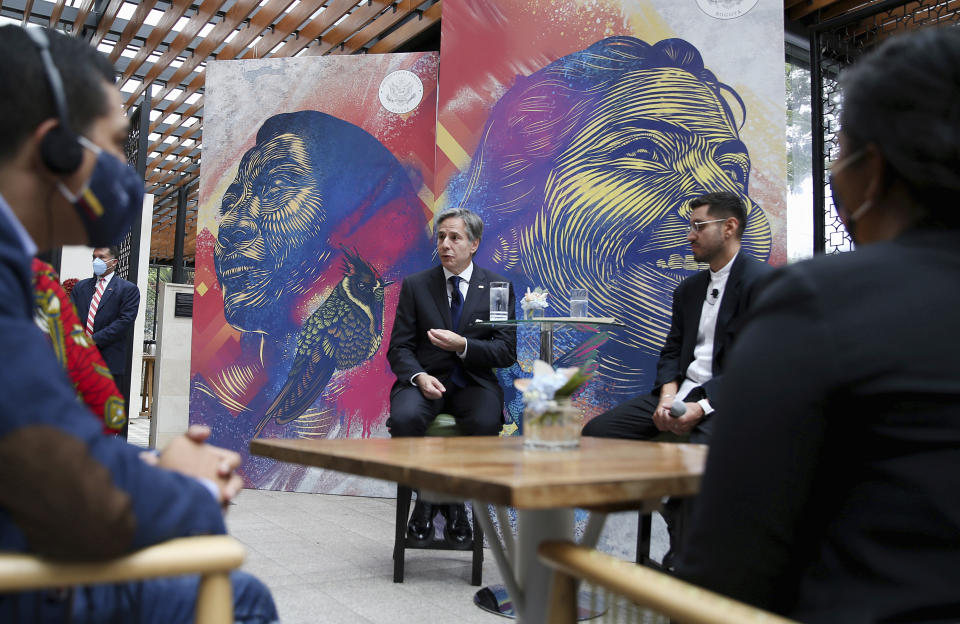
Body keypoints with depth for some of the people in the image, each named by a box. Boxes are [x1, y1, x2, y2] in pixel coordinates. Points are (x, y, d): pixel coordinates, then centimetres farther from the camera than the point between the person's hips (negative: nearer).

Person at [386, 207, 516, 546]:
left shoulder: (498, 287, 5)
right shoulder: (415, 285, 7)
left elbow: (507, 352, -1)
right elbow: (399, 348, 3)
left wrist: (463, 345, -19)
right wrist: (420, 377, -18)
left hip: (474, 383, 0)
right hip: (426, 381, 1)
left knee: (485, 424, -33)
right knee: (405, 418, -32)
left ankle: (455, 499, -4)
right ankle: (425, 496, -4)